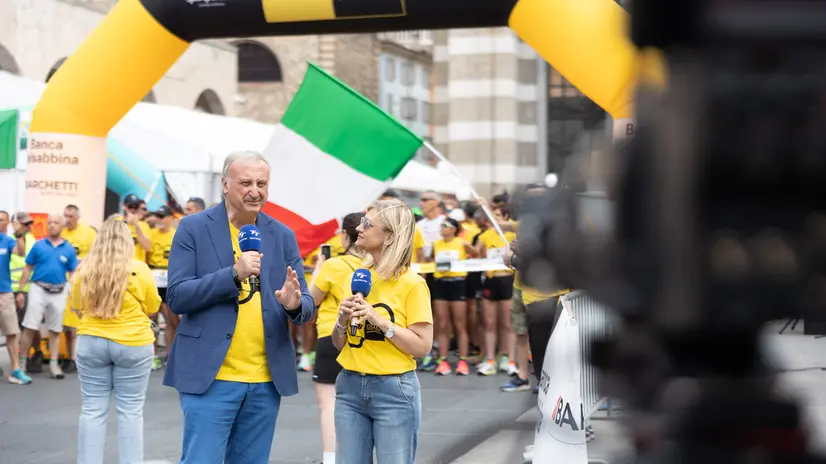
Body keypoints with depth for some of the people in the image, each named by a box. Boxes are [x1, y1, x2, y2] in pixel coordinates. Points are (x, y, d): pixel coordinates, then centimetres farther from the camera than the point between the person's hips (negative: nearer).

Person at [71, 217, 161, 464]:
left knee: (93, 410, 6)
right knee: (130, 410, 4)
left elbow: (77, 308, 9)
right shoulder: (139, 269, -8)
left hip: (91, 342, 2)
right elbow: (152, 307, 3)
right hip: (132, 343, -2)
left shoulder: (85, 269, -2)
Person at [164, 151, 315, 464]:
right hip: (210, 376, -4)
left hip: (266, 381, 4)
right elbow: (176, 297, -9)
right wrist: (234, 274, -21)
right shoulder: (194, 228, -2)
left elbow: (307, 309, 8)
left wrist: (295, 305, -17)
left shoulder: (283, 236, 8)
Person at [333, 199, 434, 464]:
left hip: (394, 391, -5)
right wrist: (343, 320, -6)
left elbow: (422, 347, -12)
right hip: (350, 387, 5)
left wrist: (379, 320, -19)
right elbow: (339, 344, 14)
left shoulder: (411, 284, -9)